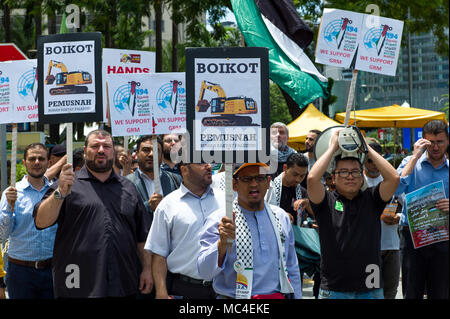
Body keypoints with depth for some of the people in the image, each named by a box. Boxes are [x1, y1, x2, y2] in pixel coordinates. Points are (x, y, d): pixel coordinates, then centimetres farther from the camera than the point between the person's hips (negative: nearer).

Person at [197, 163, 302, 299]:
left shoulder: (282, 217, 7)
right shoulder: (218, 220, -9)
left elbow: (292, 269, 14)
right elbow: (204, 271, -20)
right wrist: (222, 243, -34)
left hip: (279, 295, 4)